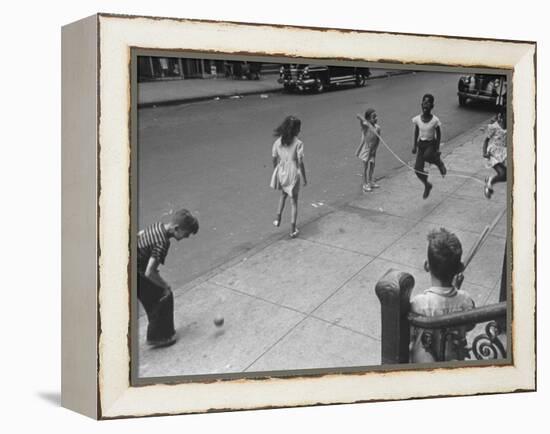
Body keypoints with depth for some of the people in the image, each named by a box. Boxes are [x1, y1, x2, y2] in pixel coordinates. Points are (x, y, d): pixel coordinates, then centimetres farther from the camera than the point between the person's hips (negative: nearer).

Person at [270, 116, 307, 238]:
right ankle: (293, 230, 13)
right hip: (293, 174, -4)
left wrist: (275, 172, 19)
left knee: (283, 194, 32)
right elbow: (300, 163, -14)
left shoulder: (278, 142, -3)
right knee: (294, 202, 9)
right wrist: (304, 178, -4)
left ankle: (278, 218, 25)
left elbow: (274, 159, 4)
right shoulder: (298, 143, -16)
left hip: (281, 173, 4)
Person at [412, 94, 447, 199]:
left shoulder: (435, 120, -14)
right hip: (421, 144, 3)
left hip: (431, 144, -3)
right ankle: (427, 185, 24)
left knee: (427, 156, -37)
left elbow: (438, 134, -4)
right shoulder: (417, 119, -6)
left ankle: (439, 162, -1)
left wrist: (437, 149, -6)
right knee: (418, 170, -4)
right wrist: (414, 145, 4)